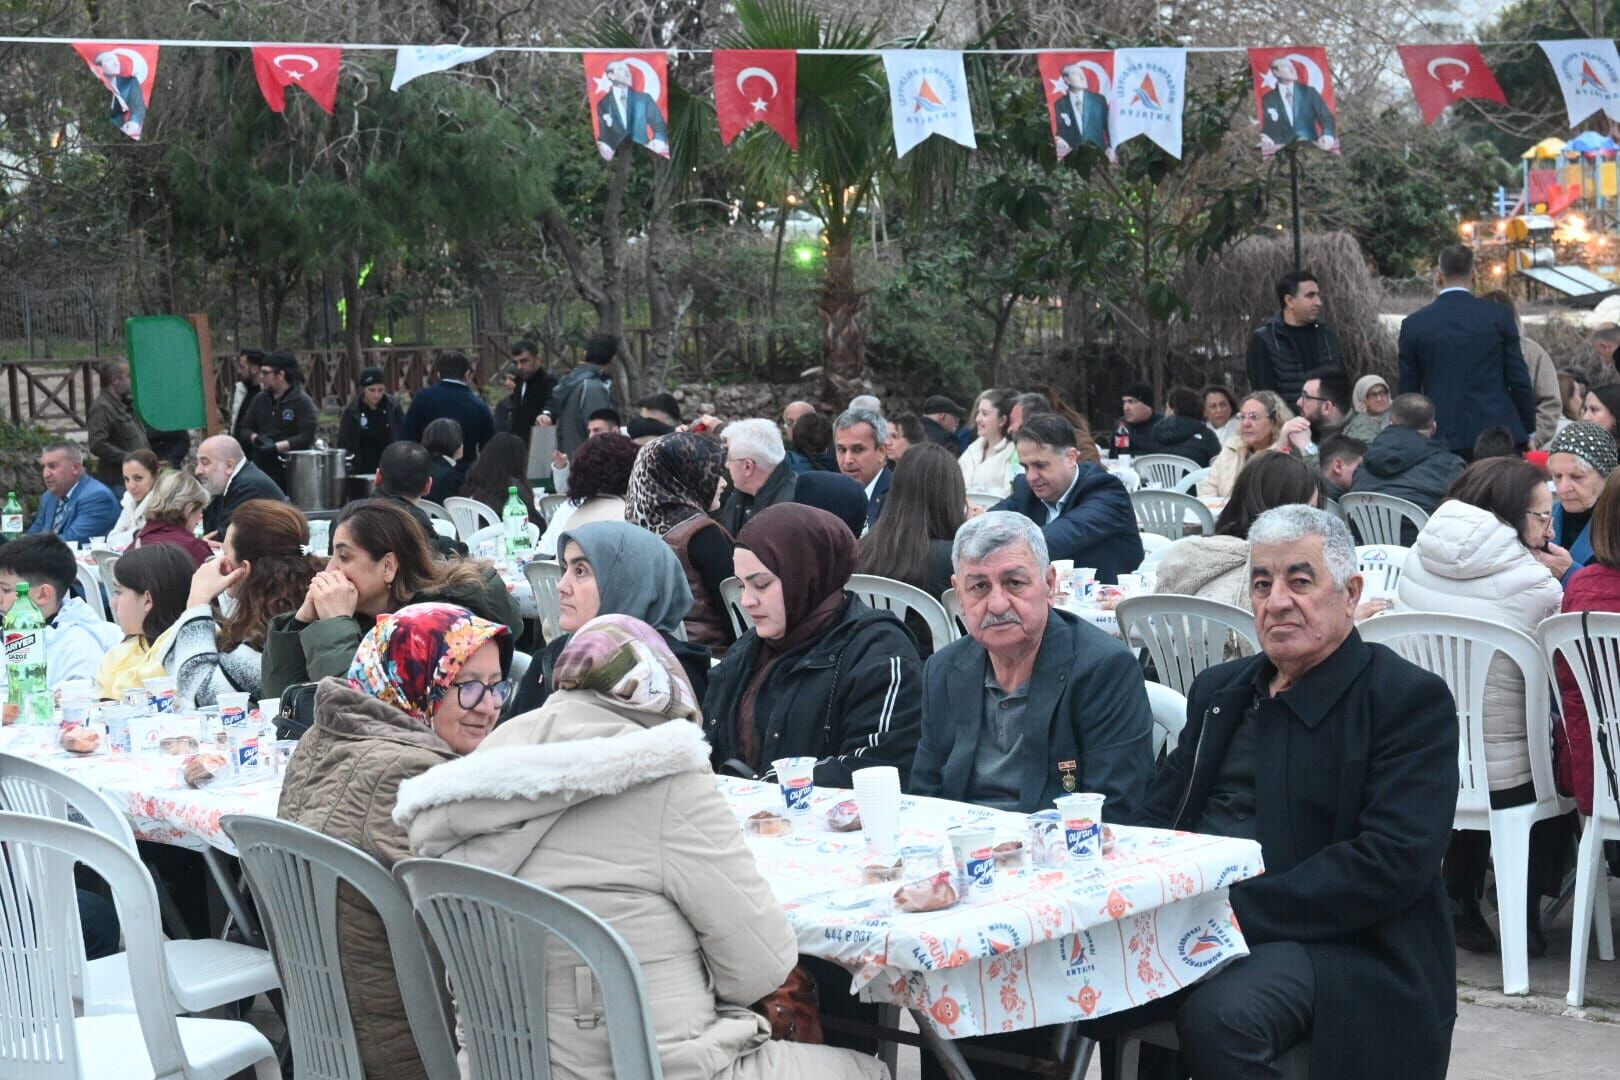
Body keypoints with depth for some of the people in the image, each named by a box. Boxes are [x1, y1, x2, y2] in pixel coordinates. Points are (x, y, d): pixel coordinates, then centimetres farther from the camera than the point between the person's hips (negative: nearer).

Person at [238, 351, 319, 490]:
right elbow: (246, 429, 16)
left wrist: (276, 447, -18)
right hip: (261, 469, 5)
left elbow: (306, 437, -13)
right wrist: (256, 439, -6)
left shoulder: (302, 402, -4)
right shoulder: (260, 400, 14)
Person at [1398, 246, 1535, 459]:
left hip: (1443, 440, 0)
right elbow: (1519, 380, 1)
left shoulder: (1413, 324, 2)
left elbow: (1408, 390, 6)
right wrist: (1528, 431, 11)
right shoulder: (1499, 316, 0)